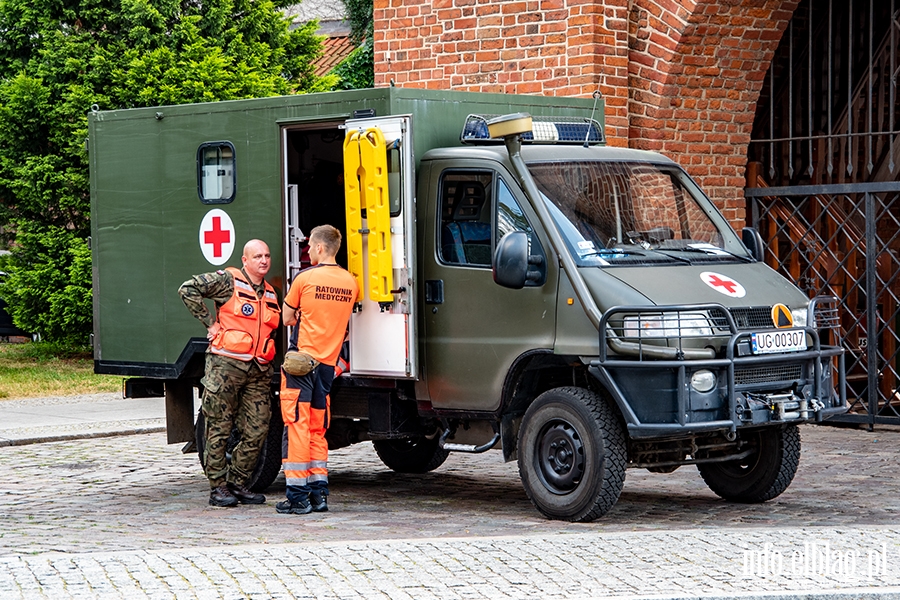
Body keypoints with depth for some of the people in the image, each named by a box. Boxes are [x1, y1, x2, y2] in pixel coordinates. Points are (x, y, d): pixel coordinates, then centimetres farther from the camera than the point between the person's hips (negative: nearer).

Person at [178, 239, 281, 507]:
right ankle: (218, 487, 5)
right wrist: (209, 322, -9)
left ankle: (237, 483, 14)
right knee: (219, 429, -1)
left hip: (259, 372, 6)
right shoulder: (228, 280, -2)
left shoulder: (271, 294, 18)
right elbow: (188, 289, -9)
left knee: (257, 430, 2)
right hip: (226, 366, -6)